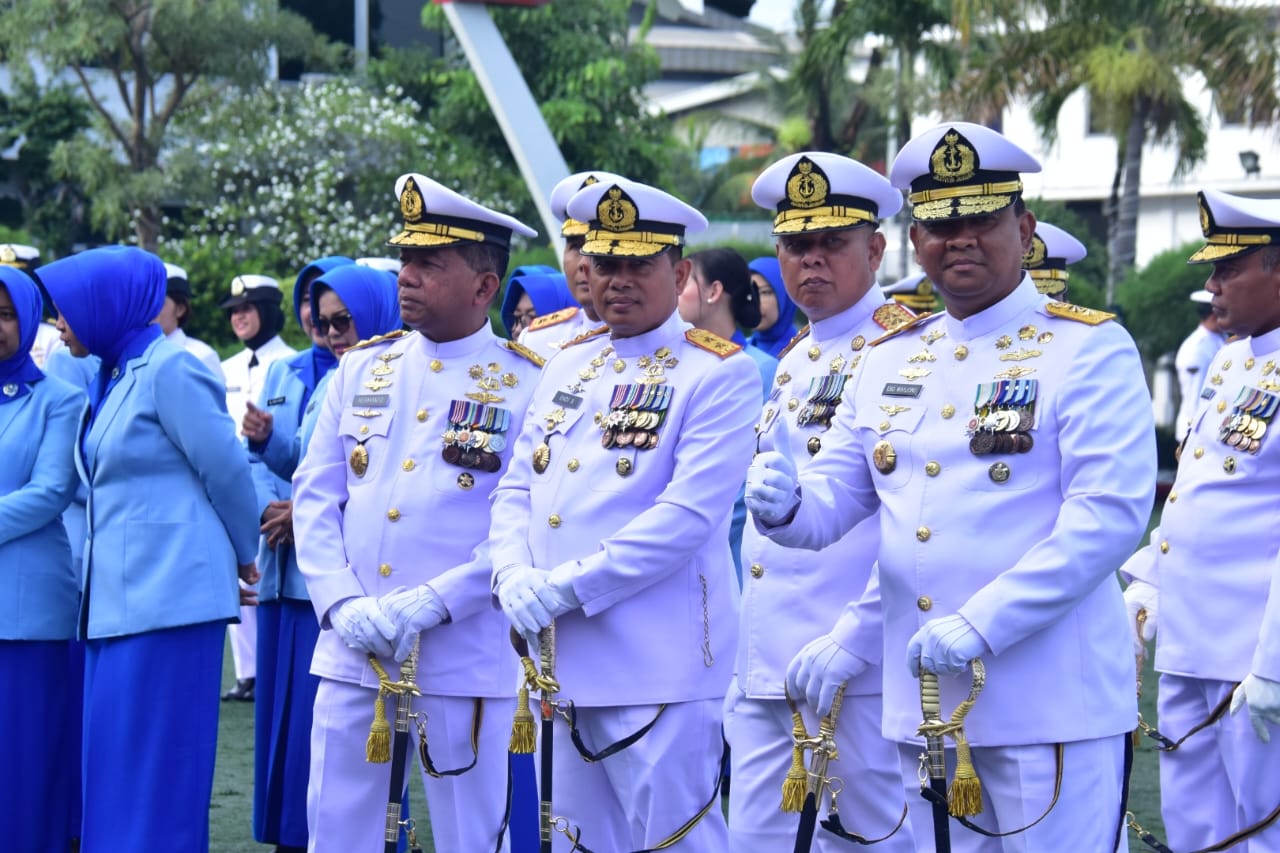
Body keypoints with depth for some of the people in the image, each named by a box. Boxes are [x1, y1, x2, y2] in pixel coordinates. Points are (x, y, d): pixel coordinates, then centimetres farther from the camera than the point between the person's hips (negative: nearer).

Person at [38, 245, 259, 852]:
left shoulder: (169, 370, -11)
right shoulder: (111, 379, 15)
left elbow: (226, 470, -7)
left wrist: (243, 557, 6)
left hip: (166, 594, -9)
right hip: (114, 597, 9)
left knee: (152, 765, -5)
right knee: (114, 764, 10)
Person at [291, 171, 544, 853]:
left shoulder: (527, 385, -3)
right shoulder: (362, 368, 11)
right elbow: (314, 496, 8)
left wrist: (429, 604, -17)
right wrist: (343, 604, -7)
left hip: (466, 662, -4)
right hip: (351, 656, 4)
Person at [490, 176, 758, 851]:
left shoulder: (719, 374, -6)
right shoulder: (566, 367, 16)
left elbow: (687, 515, -16)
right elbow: (515, 488, 14)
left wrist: (568, 586, -18)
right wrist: (515, 577, -7)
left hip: (658, 668, -7)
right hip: (565, 662, 7)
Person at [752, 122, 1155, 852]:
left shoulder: (1088, 350, -4)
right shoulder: (892, 361, 14)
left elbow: (1111, 513, -14)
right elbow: (839, 497, 16)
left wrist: (980, 625, -21)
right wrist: (784, 505, -10)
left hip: (1050, 706, -6)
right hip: (923, 703, 6)